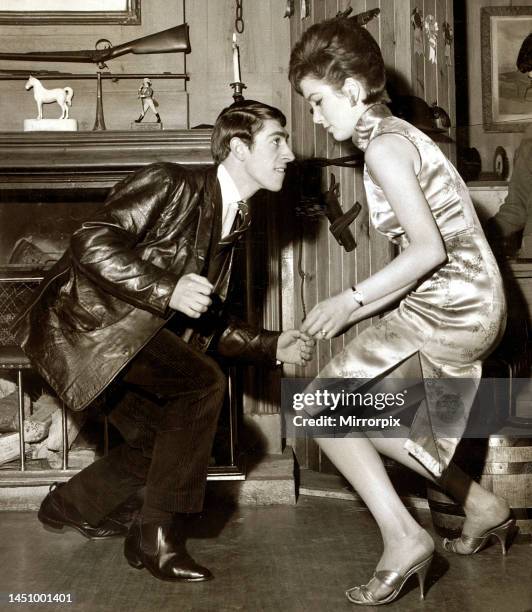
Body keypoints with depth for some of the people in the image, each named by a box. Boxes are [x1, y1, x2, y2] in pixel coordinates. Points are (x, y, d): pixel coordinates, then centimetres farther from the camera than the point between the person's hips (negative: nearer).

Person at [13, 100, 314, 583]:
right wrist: (168, 289, -32)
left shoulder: (232, 222, 12)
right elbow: (92, 244, -24)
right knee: (203, 384, -22)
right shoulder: (171, 185, -14)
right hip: (86, 318, -10)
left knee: (167, 435, 11)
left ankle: (69, 506, 34)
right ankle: (158, 539, -15)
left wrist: (272, 346, 3)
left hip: (125, 336, 10)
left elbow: (208, 323, 14)